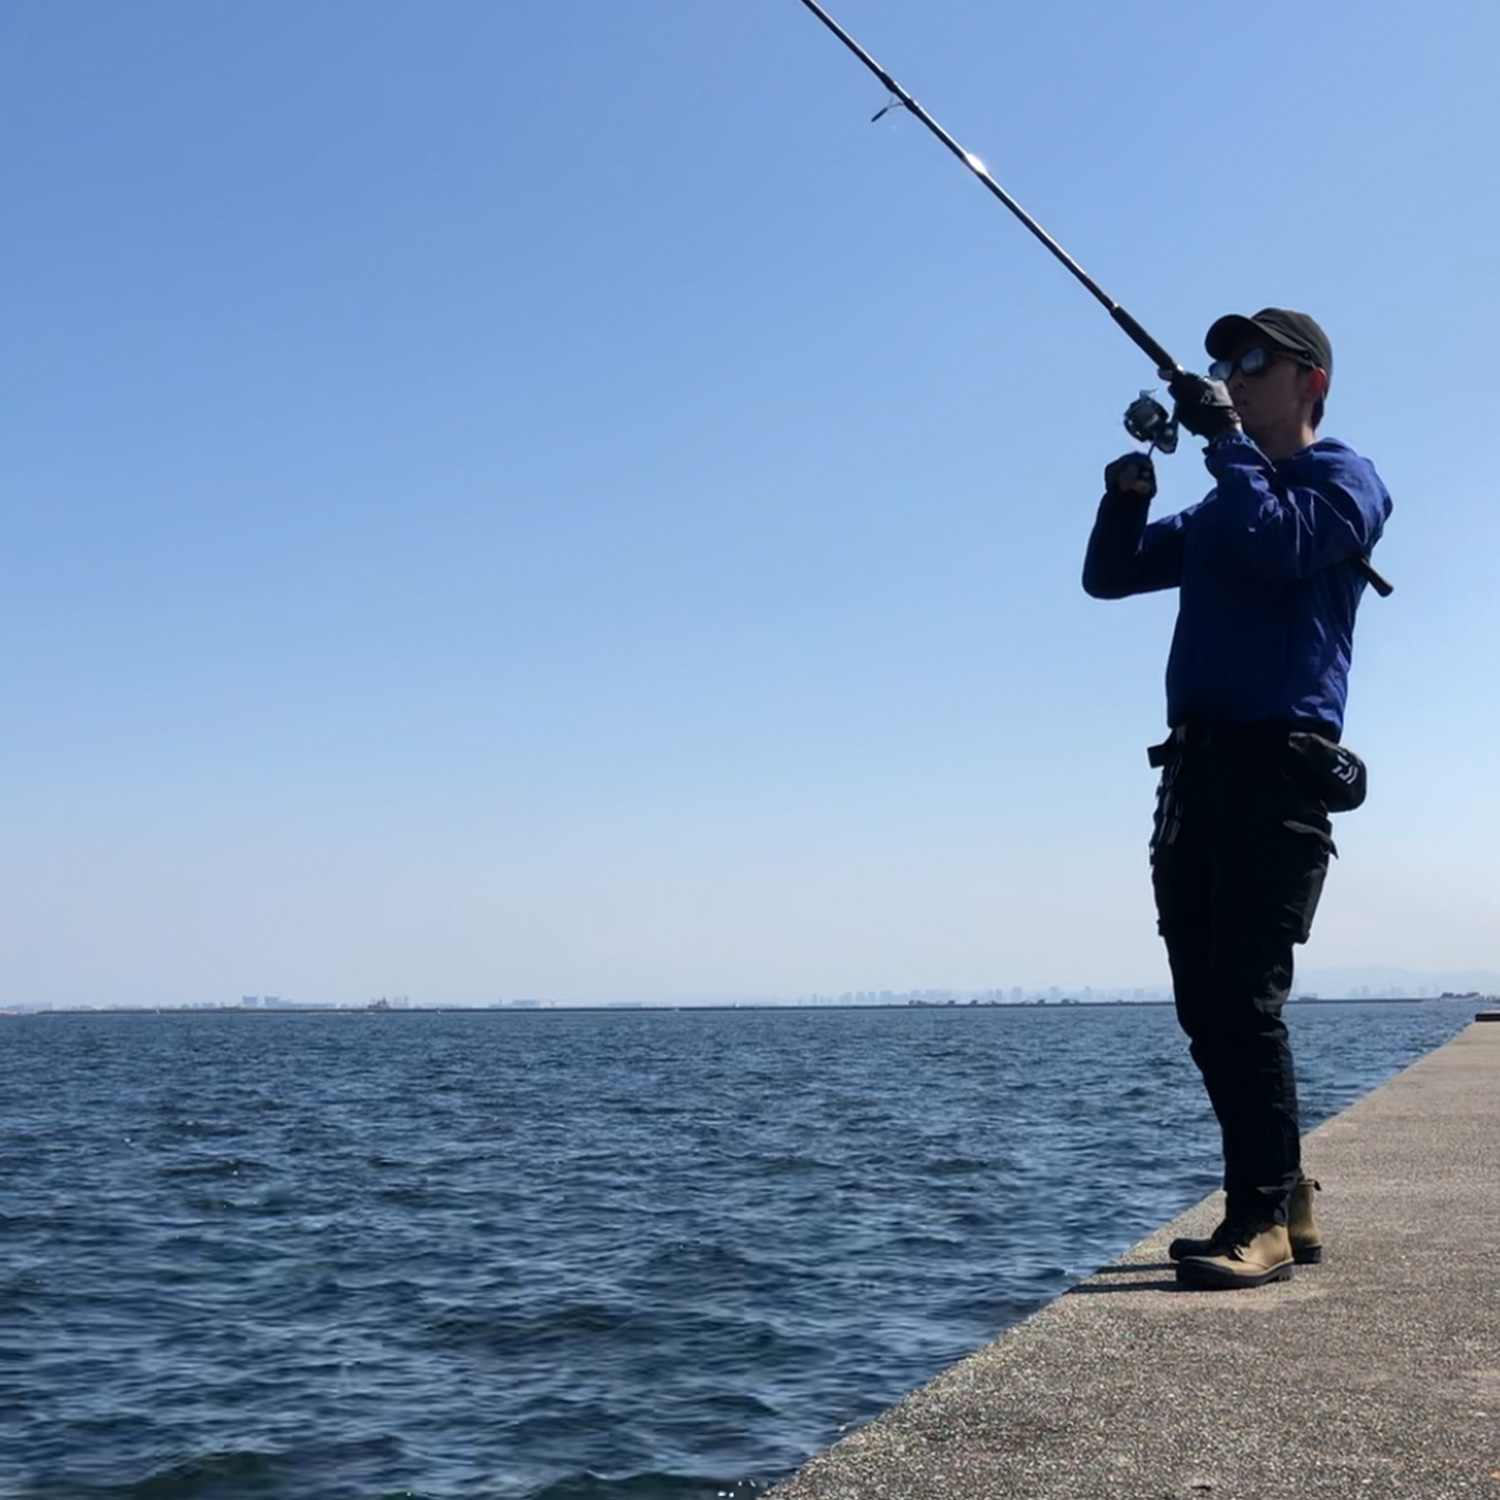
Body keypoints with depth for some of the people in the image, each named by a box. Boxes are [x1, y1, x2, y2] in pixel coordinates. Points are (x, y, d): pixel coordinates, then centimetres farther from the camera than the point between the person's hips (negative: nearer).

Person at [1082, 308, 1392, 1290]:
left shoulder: (1342, 480, 3)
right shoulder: (1217, 510, 27)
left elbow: (1276, 546, -17)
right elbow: (1110, 576, 22)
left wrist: (1226, 437, -9)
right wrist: (1127, 495, 4)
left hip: (1278, 764, -8)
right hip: (1197, 764, 8)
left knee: (1244, 999, -15)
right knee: (1208, 1008, 5)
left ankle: (1263, 1222, -11)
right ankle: (1285, 1204, 13)